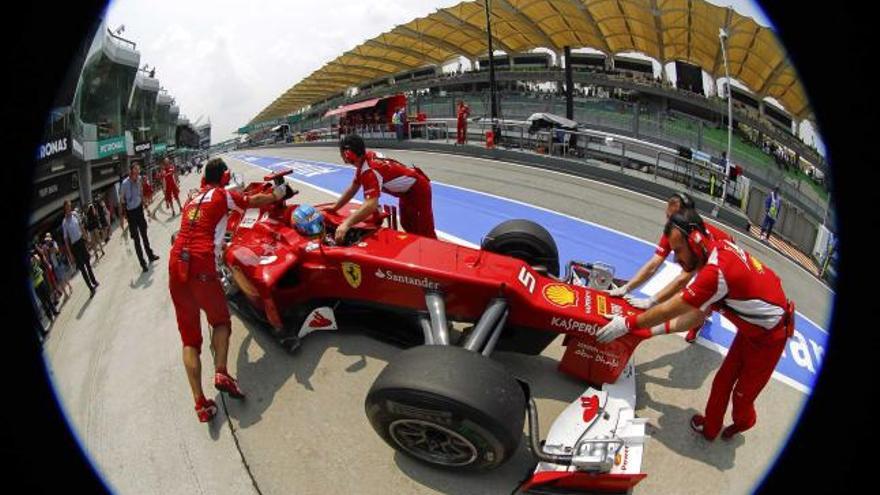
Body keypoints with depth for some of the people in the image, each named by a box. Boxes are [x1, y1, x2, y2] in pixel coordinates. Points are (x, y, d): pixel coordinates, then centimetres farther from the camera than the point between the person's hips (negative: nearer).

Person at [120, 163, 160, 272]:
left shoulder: (139, 179, -8)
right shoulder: (125, 184, -24)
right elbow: (122, 200, -18)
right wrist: (124, 216, -15)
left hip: (139, 209, 5)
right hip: (131, 212, -5)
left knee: (144, 234, 21)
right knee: (136, 239, 3)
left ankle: (150, 255, 37)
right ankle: (143, 263, 12)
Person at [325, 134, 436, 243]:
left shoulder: (370, 170, -33)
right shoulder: (365, 159, -3)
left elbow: (371, 204, -44)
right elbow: (353, 188, 8)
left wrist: (346, 224, -49)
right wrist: (334, 208, 8)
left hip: (419, 189, -10)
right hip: (407, 190, 10)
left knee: (425, 232, -10)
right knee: (407, 225, 23)